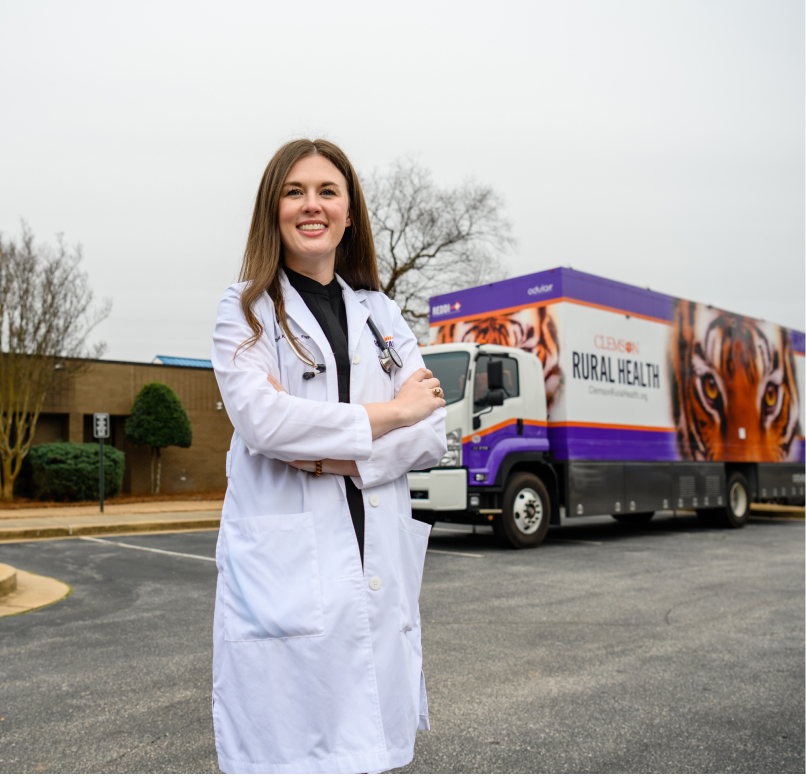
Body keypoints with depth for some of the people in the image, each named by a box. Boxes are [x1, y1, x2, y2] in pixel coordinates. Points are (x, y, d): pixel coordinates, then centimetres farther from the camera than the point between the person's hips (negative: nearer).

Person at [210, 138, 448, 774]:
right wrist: (387, 414, -7)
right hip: (284, 562, -3)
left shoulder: (381, 314, 16)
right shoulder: (246, 309, 4)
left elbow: (432, 433, 7)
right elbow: (260, 418, -14)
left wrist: (338, 456, -10)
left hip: (378, 563, 4)